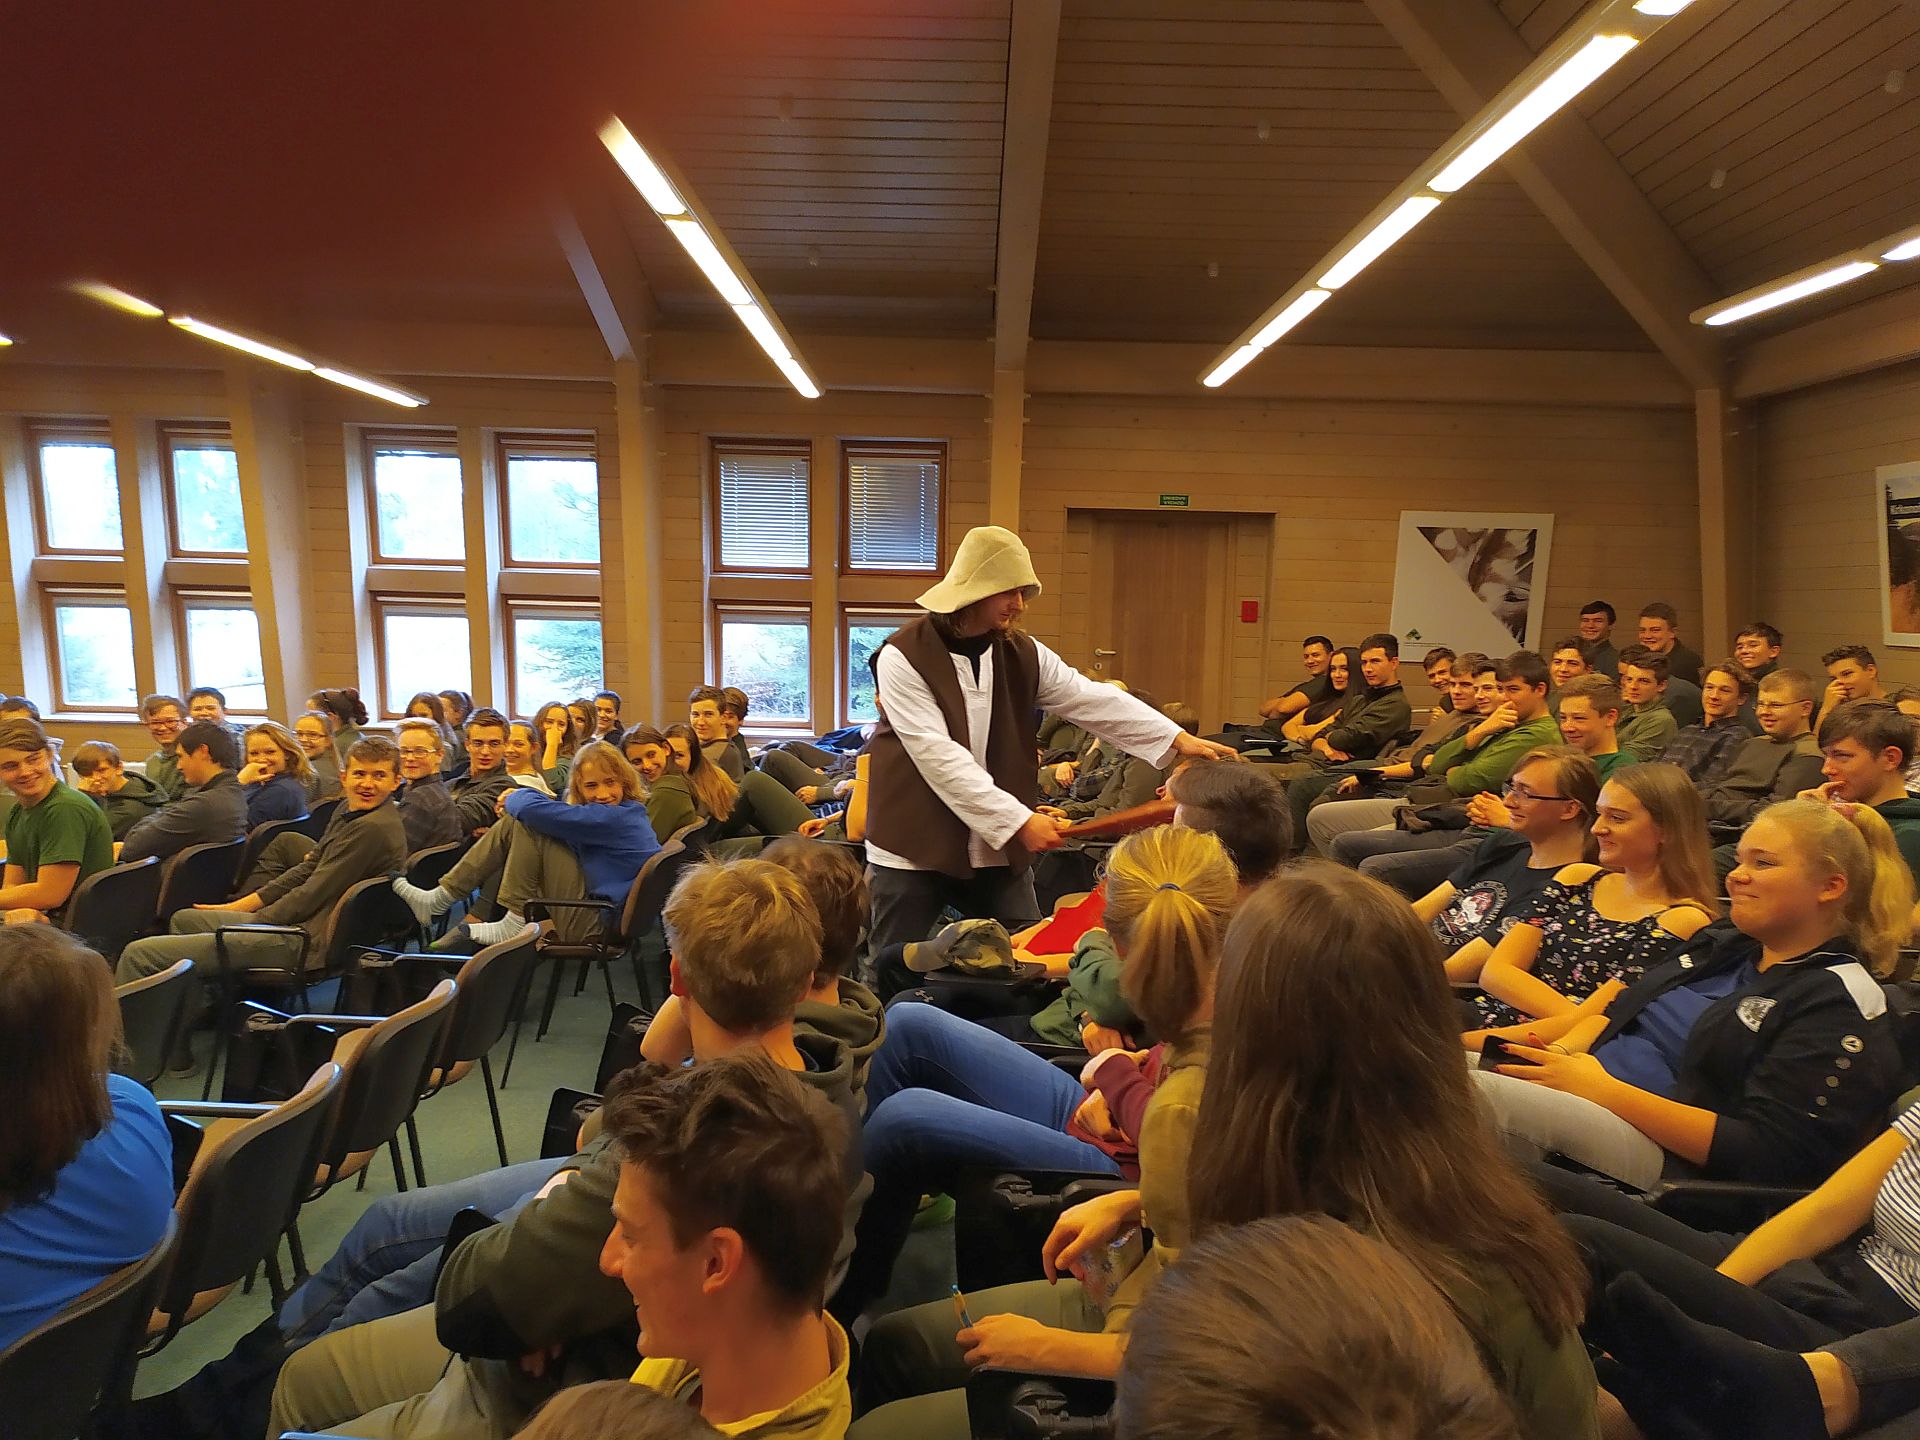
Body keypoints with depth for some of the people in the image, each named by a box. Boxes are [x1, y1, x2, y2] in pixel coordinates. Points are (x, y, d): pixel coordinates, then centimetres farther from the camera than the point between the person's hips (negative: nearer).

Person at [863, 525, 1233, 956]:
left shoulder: (1022, 654, 4)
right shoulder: (904, 657, -12)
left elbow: (1096, 702, -1)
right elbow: (938, 756, -20)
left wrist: (1177, 739, -14)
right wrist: (1020, 820, -24)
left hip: (999, 848, 5)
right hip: (915, 851, -4)